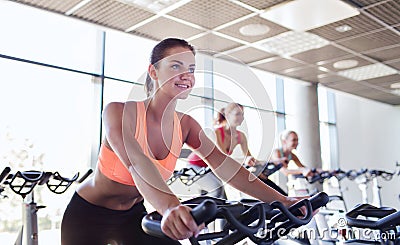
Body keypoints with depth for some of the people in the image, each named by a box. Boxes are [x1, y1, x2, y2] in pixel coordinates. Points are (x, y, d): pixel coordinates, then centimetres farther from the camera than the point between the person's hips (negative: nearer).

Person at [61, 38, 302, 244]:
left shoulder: (185, 125, -10)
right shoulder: (118, 111, -26)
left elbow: (226, 166, -19)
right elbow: (136, 162, -44)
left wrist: (282, 201, -27)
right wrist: (170, 207, -62)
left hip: (133, 215, 4)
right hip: (88, 215, -3)